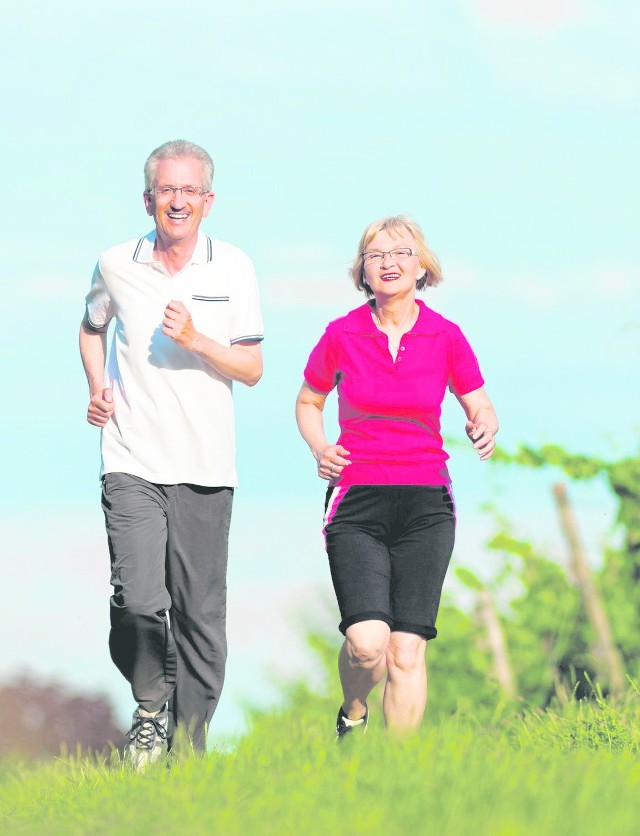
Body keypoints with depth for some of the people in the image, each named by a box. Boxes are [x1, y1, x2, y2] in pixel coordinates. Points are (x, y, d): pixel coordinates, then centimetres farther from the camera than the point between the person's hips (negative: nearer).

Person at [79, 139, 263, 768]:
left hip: (205, 468, 1)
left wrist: (195, 340, -15)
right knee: (138, 600, -17)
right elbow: (91, 328, 24)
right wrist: (97, 388, 7)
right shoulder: (116, 267, 4)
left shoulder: (233, 269, 2)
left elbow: (252, 369, 2)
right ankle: (150, 706, 11)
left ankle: (190, 751, 14)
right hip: (131, 464, -1)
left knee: (200, 615, 2)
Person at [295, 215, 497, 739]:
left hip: (426, 505, 1)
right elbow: (308, 402, 17)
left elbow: (480, 408, 11)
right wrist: (319, 448, -2)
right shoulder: (341, 335, 2)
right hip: (357, 504, -1)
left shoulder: (446, 337, 2)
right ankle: (354, 714, 17)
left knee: (407, 651, -3)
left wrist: (484, 429, -13)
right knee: (367, 643, -16)